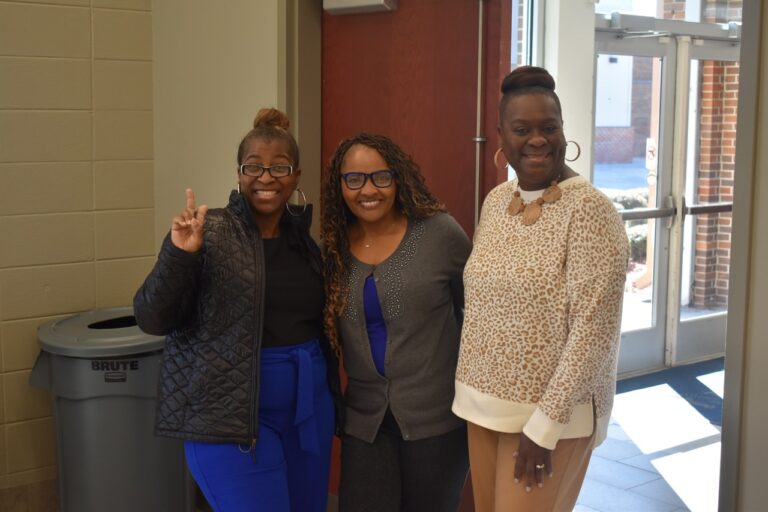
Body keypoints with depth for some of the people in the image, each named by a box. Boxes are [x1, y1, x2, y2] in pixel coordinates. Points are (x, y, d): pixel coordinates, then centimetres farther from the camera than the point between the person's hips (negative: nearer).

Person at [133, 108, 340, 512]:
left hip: (309, 407, 6)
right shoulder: (207, 232, -9)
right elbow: (151, 320, -13)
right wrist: (179, 254, -26)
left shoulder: (303, 236, 7)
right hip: (231, 413, -6)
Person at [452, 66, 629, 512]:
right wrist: (471, 390, 12)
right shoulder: (496, 201, 5)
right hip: (483, 403, 6)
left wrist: (545, 424, -20)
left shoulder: (589, 209, -16)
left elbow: (593, 330, -19)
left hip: (554, 411, -6)